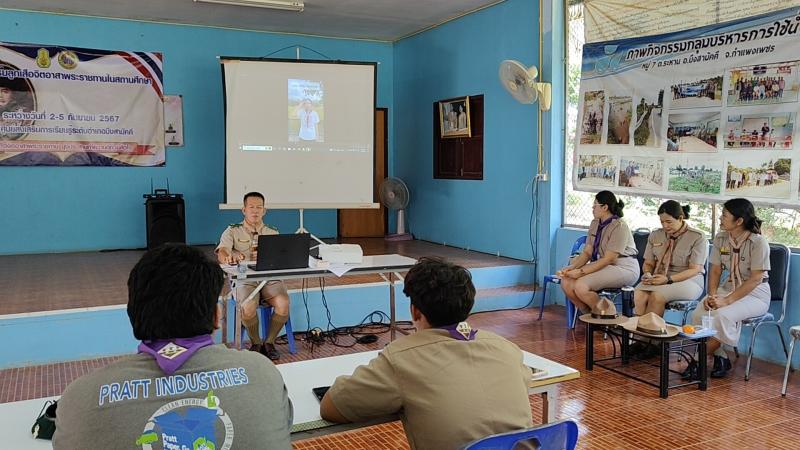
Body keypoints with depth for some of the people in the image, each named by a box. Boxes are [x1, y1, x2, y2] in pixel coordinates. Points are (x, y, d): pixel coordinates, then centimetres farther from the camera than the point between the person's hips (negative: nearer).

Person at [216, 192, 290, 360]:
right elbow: (221, 253, -7)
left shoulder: (273, 233, 21)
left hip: (270, 277, 2)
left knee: (283, 303, -28)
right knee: (249, 307, -33)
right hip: (244, 279, -2)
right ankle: (255, 343, -4)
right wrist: (228, 258, -33)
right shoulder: (233, 231, 13)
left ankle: (269, 342, -3)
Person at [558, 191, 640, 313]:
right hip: (602, 265, 8)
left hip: (624, 268, -8)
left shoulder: (619, 227, -17)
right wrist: (572, 267, -13)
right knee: (566, 282, -13)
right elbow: (587, 252, 5)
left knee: (581, 285, -27)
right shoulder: (595, 224, 9)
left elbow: (608, 259, -21)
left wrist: (581, 272, -25)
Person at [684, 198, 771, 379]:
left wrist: (727, 300, -26)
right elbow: (715, 270, 6)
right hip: (729, 287, 6)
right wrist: (712, 295, -12)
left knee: (722, 315, -33)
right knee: (699, 314, -22)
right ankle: (720, 358, -6)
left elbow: (756, 279, -20)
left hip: (755, 293, -6)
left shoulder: (758, 242, -17)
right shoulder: (720, 238, 1)